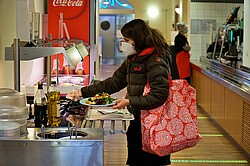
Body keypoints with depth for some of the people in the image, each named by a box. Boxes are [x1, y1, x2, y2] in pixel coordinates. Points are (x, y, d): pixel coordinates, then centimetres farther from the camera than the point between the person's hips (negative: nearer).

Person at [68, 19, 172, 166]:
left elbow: (159, 96, -23)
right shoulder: (132, 59, 13)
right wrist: (83, 92, 10)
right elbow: (113, 83, 15)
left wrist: (129, 101, -24)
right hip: (137, 122, 9)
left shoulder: (155, 61, -15)